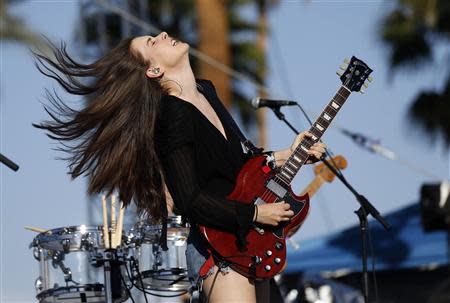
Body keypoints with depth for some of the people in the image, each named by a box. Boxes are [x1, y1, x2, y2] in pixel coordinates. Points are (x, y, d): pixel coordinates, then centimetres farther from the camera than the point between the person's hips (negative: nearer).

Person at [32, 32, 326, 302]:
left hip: (248, 237, 9)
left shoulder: (206, 90, 10)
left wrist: (287, 154, 9)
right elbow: (190, 202, -21)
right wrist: (257, 214, -18)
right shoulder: (174, 117, -17)